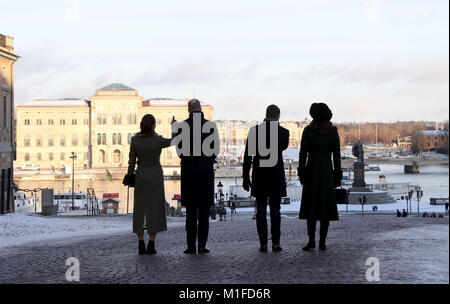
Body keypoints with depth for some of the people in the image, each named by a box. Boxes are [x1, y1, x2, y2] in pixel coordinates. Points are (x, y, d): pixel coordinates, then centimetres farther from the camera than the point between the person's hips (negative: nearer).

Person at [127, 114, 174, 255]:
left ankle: (141, 244, 3)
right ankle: (151, 245, -3)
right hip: (156, 177, -2)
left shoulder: (135, 140, -8)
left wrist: (130, 176, 9)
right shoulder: (158, 140, -13)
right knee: (155, 209, 2)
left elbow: (132, 161, -3)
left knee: (140, 210, 8)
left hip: (141, 177, 2)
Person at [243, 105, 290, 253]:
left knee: (261, 210, 3)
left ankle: (263, 244, 1)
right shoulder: (283, 132, -5)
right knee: (275, 209, 5)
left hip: (259, 176, 0)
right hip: (277, 176, 0)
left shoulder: (254, 130, -4)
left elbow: (248, 156, -5)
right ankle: (276, 243, 3)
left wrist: (246, 178, 1)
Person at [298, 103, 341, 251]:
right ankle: (322, 242, 4)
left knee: (310, 207, 4)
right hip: (327, 172, 2)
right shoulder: (333, 132, 1)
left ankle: (311, 241, -4)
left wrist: (301, 174, -2)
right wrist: (337, 176, 7)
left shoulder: (308, 131, -6)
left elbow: (303, 154, -8)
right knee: (326, 207, 6)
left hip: (311, 172, -2)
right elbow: (337, 156, 1)